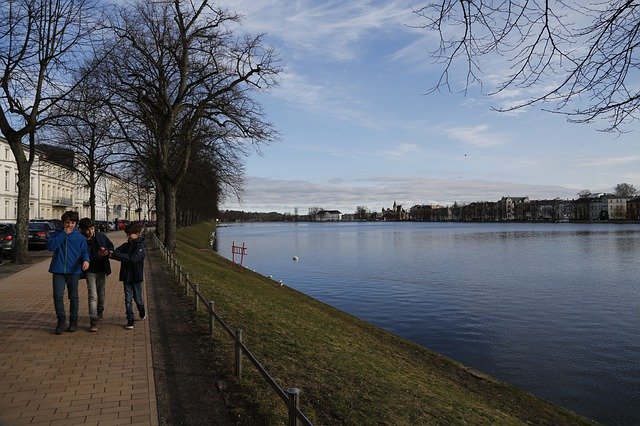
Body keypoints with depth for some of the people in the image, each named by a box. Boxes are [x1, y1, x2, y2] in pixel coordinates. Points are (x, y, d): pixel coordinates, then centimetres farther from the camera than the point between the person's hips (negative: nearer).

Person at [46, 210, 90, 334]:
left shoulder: (80, 237, 2)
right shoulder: (57, 234, 3)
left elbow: (84, 251, 1)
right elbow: (50, 246, -11)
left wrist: (86, 260, -21)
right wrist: (64, 234, -14)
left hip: (74, 271, 0)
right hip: (58, 270, 0)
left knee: (73, 296, 9)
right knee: (58, 295, -7)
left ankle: (73, 321, 21)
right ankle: (61, 320, 9)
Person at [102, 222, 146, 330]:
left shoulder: (140, 246, -12)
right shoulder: (126, 245, 8)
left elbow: (133, 258, -26)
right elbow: (116, 252, -4)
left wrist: (114, 254, -29)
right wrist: (107, 251, -27)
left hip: (136, 277, -4)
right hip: (126, 276, 4)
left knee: (137, 298, 9)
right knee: (128, 299, 3)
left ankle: (142, 311, 38)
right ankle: (130, 320, 11)